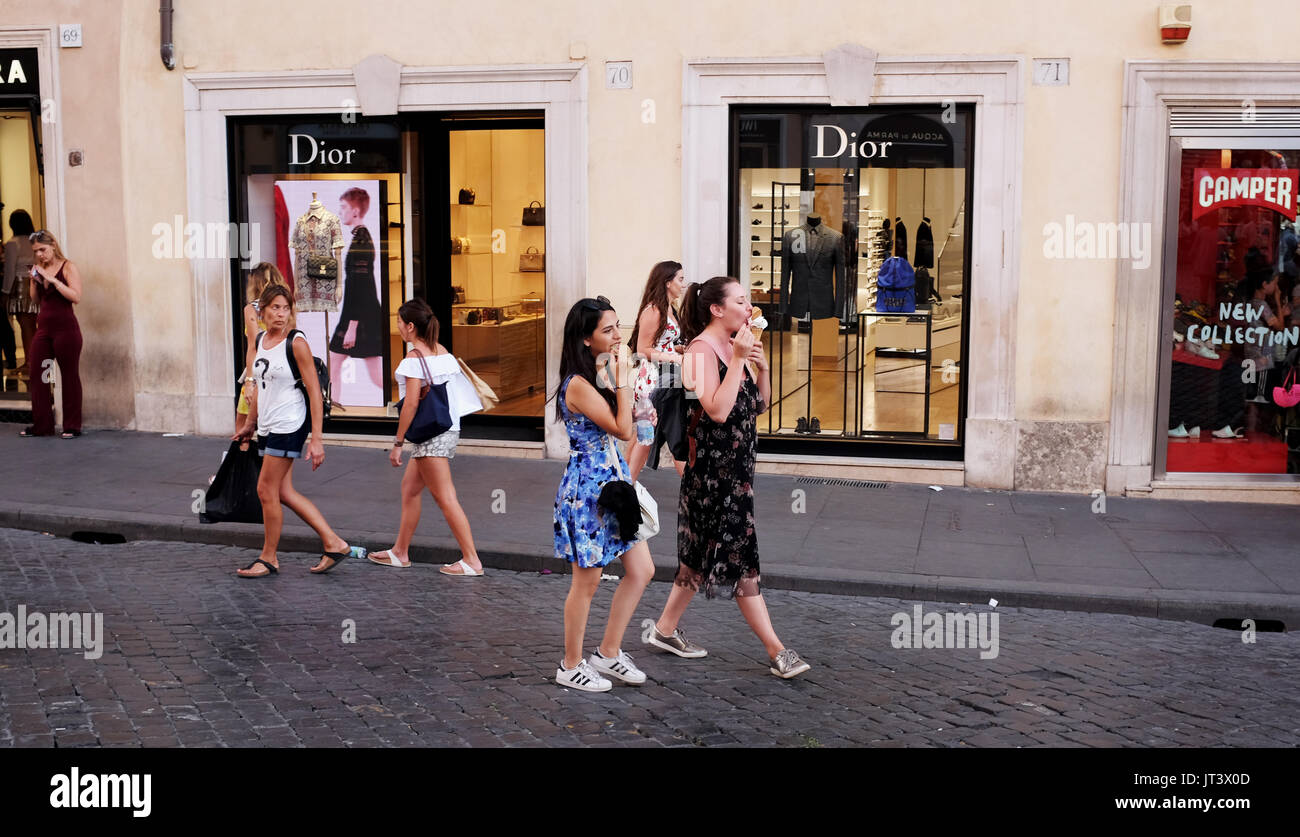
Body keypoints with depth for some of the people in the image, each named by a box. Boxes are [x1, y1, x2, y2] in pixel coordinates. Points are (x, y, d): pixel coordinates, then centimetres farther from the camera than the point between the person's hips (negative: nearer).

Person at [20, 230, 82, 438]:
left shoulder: (68, 267, -4)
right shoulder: (40, 269, 12)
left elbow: (76, 297, -16)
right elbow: (35, 299, 17)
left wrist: (52, 279, -19)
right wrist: (33, 280, 1)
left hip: (65, 327, -6)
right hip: (43, 327, 6)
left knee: (69, 376, 0)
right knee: (37, 375, 4)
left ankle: (72, 426, 6)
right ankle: (41, 425, 12)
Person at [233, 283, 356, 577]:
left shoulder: (296, 343, -12)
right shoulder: (259, 341, 10)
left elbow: (315, 392, -14)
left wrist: (316, 439, -18)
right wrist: (250, 424, 26)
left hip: (289, 425, -8)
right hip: (268, 426, 8)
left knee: (267, 491, -3)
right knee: (284, 493, 8)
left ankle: (268, 558, 12)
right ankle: (333, 543, 15)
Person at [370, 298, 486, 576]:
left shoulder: (414, 358, -14)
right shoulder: (442, 352, 10)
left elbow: (411, 403, -18)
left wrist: (397, 443, -14)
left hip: (431, 435, -10)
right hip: (447, 429, 10)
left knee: (445, 498, -5)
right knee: (410, 486, 19)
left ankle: (471, 561, -3)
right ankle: (400, 552, 27)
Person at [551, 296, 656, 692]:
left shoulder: (601, 374, 8)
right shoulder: (579, 384, -20)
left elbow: (624, 425, 14)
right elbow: (623, 429, -21)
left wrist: (618, 378, 5)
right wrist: (621, 379, -16)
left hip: (613, 483, 9)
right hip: (587, 488, -9)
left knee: (642, 571, 11)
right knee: (587, 582, 4)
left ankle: (608, 652, 25)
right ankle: (571, 666, 21)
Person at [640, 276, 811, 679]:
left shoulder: (732, 348, 13)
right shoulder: (701, 350, -15)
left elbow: (761, 404, 16)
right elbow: (717, 410, -26)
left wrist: (762, 365, 0)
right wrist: (738, 361, -22)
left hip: (734, 467, 10)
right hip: (713, 468, -10)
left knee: (703, 555, 16)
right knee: (739, 558, -4)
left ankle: (664, 628, 28)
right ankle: (777, 651, 1)